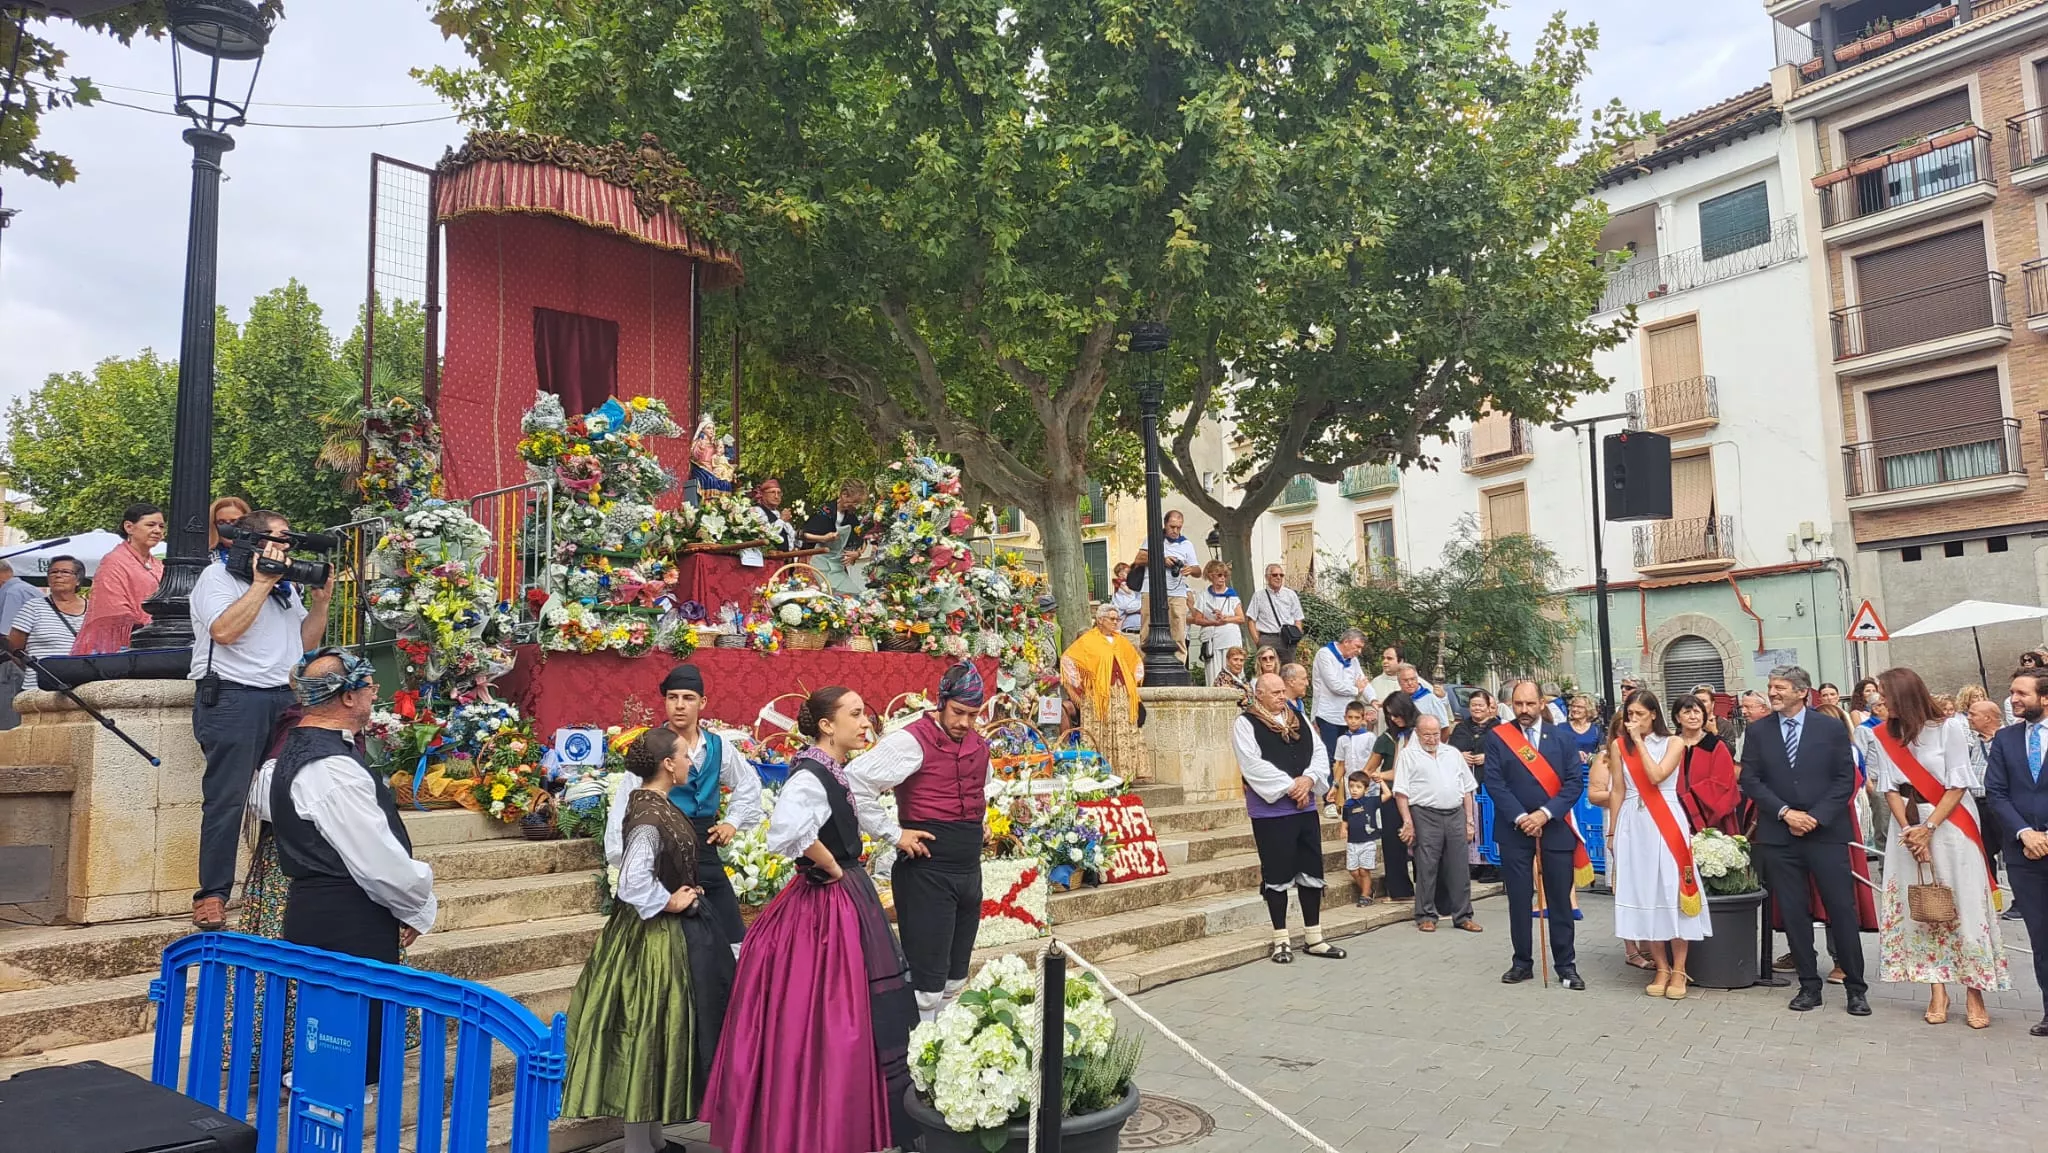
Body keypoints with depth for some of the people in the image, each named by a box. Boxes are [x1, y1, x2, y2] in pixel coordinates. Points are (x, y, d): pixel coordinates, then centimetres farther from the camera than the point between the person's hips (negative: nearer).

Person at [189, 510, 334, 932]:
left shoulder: (286, 585, 20)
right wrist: (262, 584, -13)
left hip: (283, 698, 7)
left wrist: (320, 601, 7)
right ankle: (212, 895, -2)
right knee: (226, 799, -7)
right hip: (232, 697, -7)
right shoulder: (217, 576, 0)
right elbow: (223, 631, -17)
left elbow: (305, 643, 20)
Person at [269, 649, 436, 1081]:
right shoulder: (331, 768, -20)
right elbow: (378, 863, -21)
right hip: (347, 928, -11)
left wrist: (411, 901, 13)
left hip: (317, 912, 11)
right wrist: (421, 906, -4)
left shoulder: (301, 750, 13)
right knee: (358, 1048, -3)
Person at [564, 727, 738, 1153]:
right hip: (656, 935, -10)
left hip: (659, 932, 10)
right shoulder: (651, 815, -24)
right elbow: (634, 881, -34)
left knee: (651, 1034, 17)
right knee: (647, 1032, 1)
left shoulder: (648, 801, 6)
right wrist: (669, 902, -18)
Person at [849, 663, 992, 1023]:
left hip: (969, 870, 8)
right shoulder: (912, 741, -14)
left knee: (955, 980, 16)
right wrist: (893, 832, -17)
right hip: (927, 872, -8)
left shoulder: (979, 746, 10)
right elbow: (856, 780, -21)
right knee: (927, 982, -4)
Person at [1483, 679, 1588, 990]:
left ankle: (1566, 965, 16)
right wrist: (1520, 818, -14)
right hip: (1514, 831, -1)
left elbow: (1575, 782, -1)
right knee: (1519, 900, 5)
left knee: (1560, 900, 6)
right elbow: (1494, 783, -5)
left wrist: (1546, 813, -13)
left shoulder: (1561, 737, 4)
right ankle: (1522, 962, 16)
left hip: (1556, 829, 1)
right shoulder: (1497, 738, 1)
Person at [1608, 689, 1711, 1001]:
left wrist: (1639, 740, -11)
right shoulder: (1619, 745, 7)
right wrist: (1613, 832, 9)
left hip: (1667, 822, -2)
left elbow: (1656, 776, -15)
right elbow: (1618, 792, 9)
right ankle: (1661, 968, 13)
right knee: (1642, 893, 3)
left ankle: (1678, 970, 7)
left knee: (1673, 892, -2)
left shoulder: (1673, 743, 2)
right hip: (1633, 824, 2)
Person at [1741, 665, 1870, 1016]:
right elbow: (1750, 780, 3)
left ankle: (1856, 987, 12)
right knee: (1794, 913, 5)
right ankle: (1809, 985, 15)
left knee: (1841, 909, 0)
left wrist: (1815, 817, -10)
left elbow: (1845, 779, -1)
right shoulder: (1759, 732, 6)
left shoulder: (1831, 728, 1)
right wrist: (1785, 812, -10)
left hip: (1826, 832, -2)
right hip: (1778, 836, 2)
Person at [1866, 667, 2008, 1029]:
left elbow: (1958, 786, -10)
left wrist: (1928, 829, -13)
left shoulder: (1949, 728, -9)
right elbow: (1890, 788, 1)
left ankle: (1973, 993, 6)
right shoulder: (1884, 736, 2)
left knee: (1963, 907, -1)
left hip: (1950, 827, -3)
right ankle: (1937, 992, 8)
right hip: (1908, 829, 4)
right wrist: (1907, 830, -11)